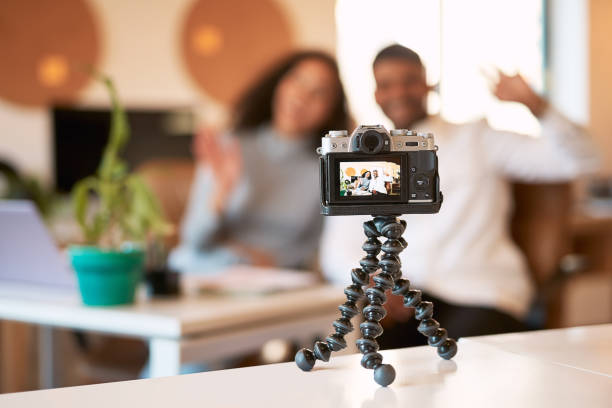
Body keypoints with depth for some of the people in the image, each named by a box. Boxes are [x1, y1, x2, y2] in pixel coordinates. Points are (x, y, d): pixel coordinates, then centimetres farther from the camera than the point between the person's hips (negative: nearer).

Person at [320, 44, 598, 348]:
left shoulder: (476, 139, 14)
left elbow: (578, 160, 7)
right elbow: (338, 252, 12)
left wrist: (536, 105, -9)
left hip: (479, 295, -1)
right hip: (396, 299, 2)